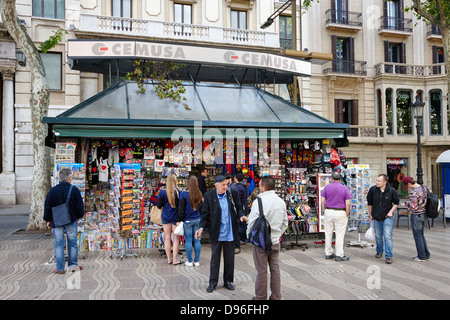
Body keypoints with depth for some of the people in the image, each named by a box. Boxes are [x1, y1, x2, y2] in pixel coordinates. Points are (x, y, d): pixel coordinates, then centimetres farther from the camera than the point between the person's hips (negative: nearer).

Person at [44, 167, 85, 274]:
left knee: (59, 244, 7)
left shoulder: (53, 190, -3)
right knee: (72, 242, 10)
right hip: (71, 221, -1)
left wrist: (48, 220, 13)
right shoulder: (74, 190, -7)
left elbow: (47, 207, 1)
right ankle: (73, 265, 17)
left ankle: (60, 268, 10)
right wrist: (79, 216, 14)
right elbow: (80, 206, -4)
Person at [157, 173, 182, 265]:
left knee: (167, 238, 10)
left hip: (165, 217, 3)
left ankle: (169, 259, 17)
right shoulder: (177, 192, -12)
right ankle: (175, 259, 8)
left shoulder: (162, 192, -5)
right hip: (175, 217, -3)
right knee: (176, 239, 6)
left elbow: (159, 206, -2)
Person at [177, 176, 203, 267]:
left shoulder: (184, 194, -12)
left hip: (187, 221, -4)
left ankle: (190, 261, 11)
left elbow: (181, 209, -9)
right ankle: (197, 261, 15)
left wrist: (179, 220, -1)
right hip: (197, 220, 4)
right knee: (197, 240, 10)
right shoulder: (199, 194, 1)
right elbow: (201, 207, 9)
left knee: (188, 240, 4)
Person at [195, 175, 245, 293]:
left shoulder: (232, 193, -2)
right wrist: (201, 227, -16)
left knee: (229, 258, 12)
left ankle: (228, 281, 28)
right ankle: (213, 282, 22)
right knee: (215, 258, 8)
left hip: (230, 233, 2)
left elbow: (238, 208, 9)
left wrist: (241, 215, -12)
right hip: (216, 233, -2)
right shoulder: (208, 196, -7)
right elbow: (205, 214, -3)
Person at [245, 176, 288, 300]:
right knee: (275, 269, 14)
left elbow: (252, 223, -13)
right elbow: (285, 223, 11)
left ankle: (261, 297, 18)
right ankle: (276, 296, 23)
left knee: (261, 271, 6)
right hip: (275, 241, 6)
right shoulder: (281, 201, 3)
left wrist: (249, 236, 3)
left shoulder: (259, 202, -17)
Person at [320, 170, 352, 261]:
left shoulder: (327, 187, 1)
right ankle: (339, 255, 3)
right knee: (340, 234, 2)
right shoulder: (345, 188, -4)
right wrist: (347, 215, 1)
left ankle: (328, 253, 18)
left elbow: (322, 201, -1)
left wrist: (324, 212, 8)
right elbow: (348, 204, -9)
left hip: (328, 212, 2)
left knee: (328, 233, 10)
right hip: (340, 213, -2)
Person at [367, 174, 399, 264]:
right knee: (378, 236, 14)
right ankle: (379, 252, 35)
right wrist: (370, 214, 11)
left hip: (387, 217, -3)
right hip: (376, 218, 3)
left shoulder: (392, 191, -10)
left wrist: (391, 211, -7)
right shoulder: (373, 190, -6)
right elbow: (369, 202, 8)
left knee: (388, 236, -9)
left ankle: (389, 256, -2)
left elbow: (396, 202, 5)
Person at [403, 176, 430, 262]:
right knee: (421, 235, 20)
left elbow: (414, 208, -24)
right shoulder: (424, 188, 2)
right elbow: (425, 200, 13)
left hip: (416, 215, -9)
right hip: (424, 214, 9)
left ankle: (421, 257, 13)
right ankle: (426, 255, 27)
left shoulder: (413, 193, -25)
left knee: (418, 236, 4)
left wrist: (408, 203, -5)